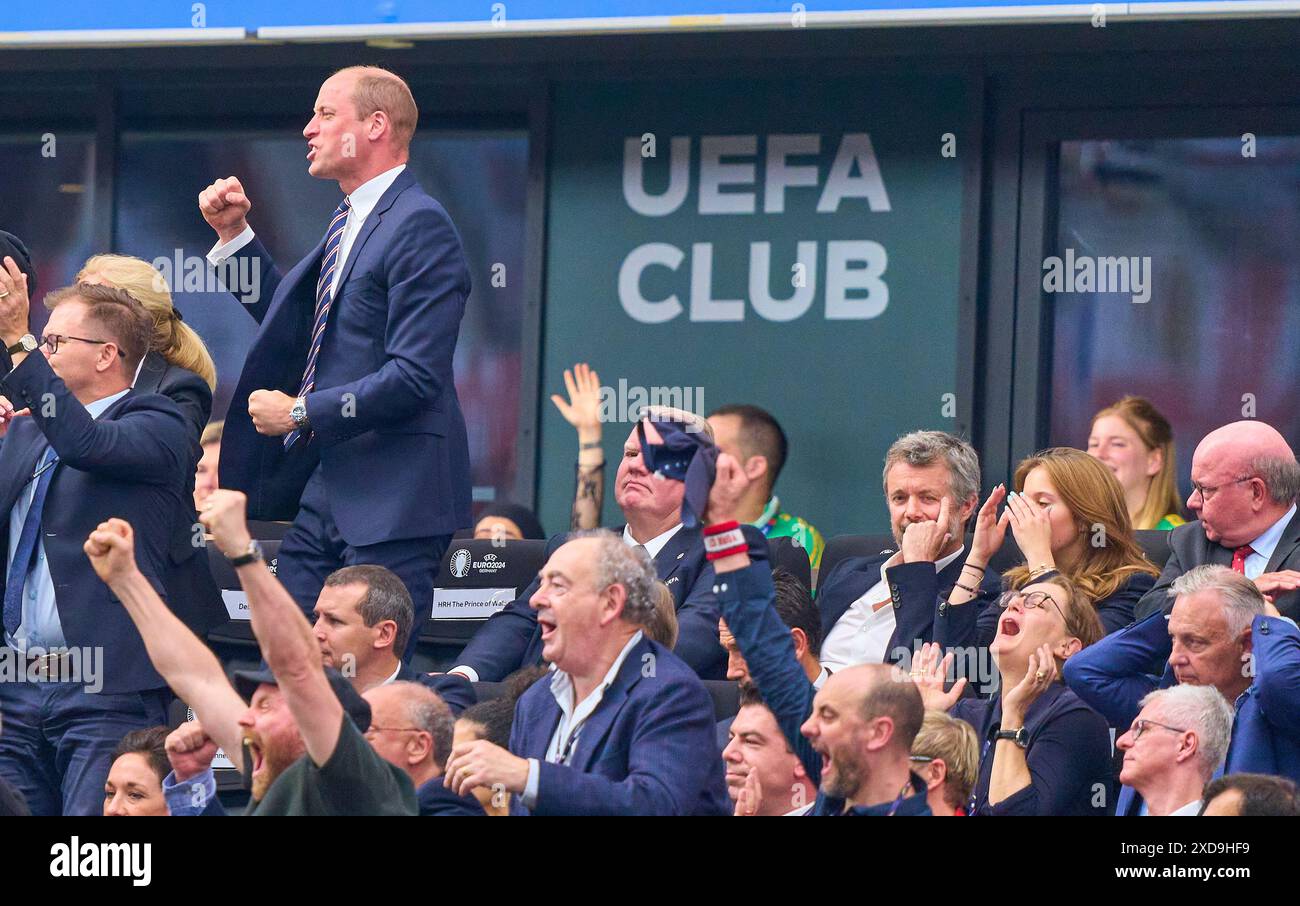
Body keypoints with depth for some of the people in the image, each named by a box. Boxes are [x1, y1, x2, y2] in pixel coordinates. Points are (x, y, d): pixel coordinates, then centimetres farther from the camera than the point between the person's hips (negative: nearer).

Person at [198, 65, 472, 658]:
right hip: (324, 488, 10)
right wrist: (234, 235, 21)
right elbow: (291, 324, 30)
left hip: (392, 499, -10)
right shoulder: (349, 223, 18)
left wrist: (302, 412, -15)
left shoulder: (419, 225, -14)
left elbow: (416, 376, -21)